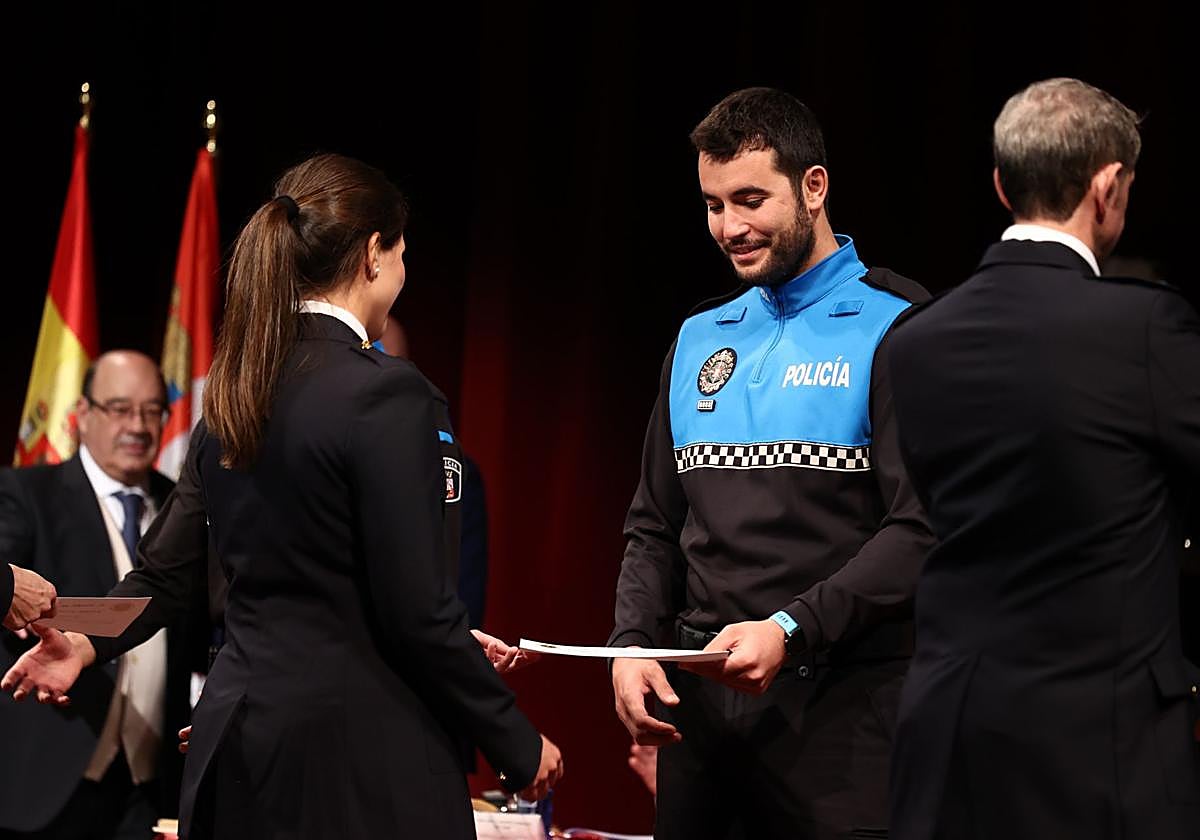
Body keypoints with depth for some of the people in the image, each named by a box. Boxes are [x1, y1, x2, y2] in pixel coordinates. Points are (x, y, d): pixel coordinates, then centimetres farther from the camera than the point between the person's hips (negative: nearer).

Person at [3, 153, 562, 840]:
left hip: (236, 729, 8)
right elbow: (418, 613, -15)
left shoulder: (234, 393, 10)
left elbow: (166, 570, 6)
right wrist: (519, 747, -9)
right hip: (357, 741, -8)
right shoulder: (386, 393, -14)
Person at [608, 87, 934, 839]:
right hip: (699, 694, 5)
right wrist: (633, 644, 1)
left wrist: (791, 630, -21)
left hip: (838, 700, -5)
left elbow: (919, 531, -13)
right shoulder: (700, 338, 15)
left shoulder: (894, 329, -5)